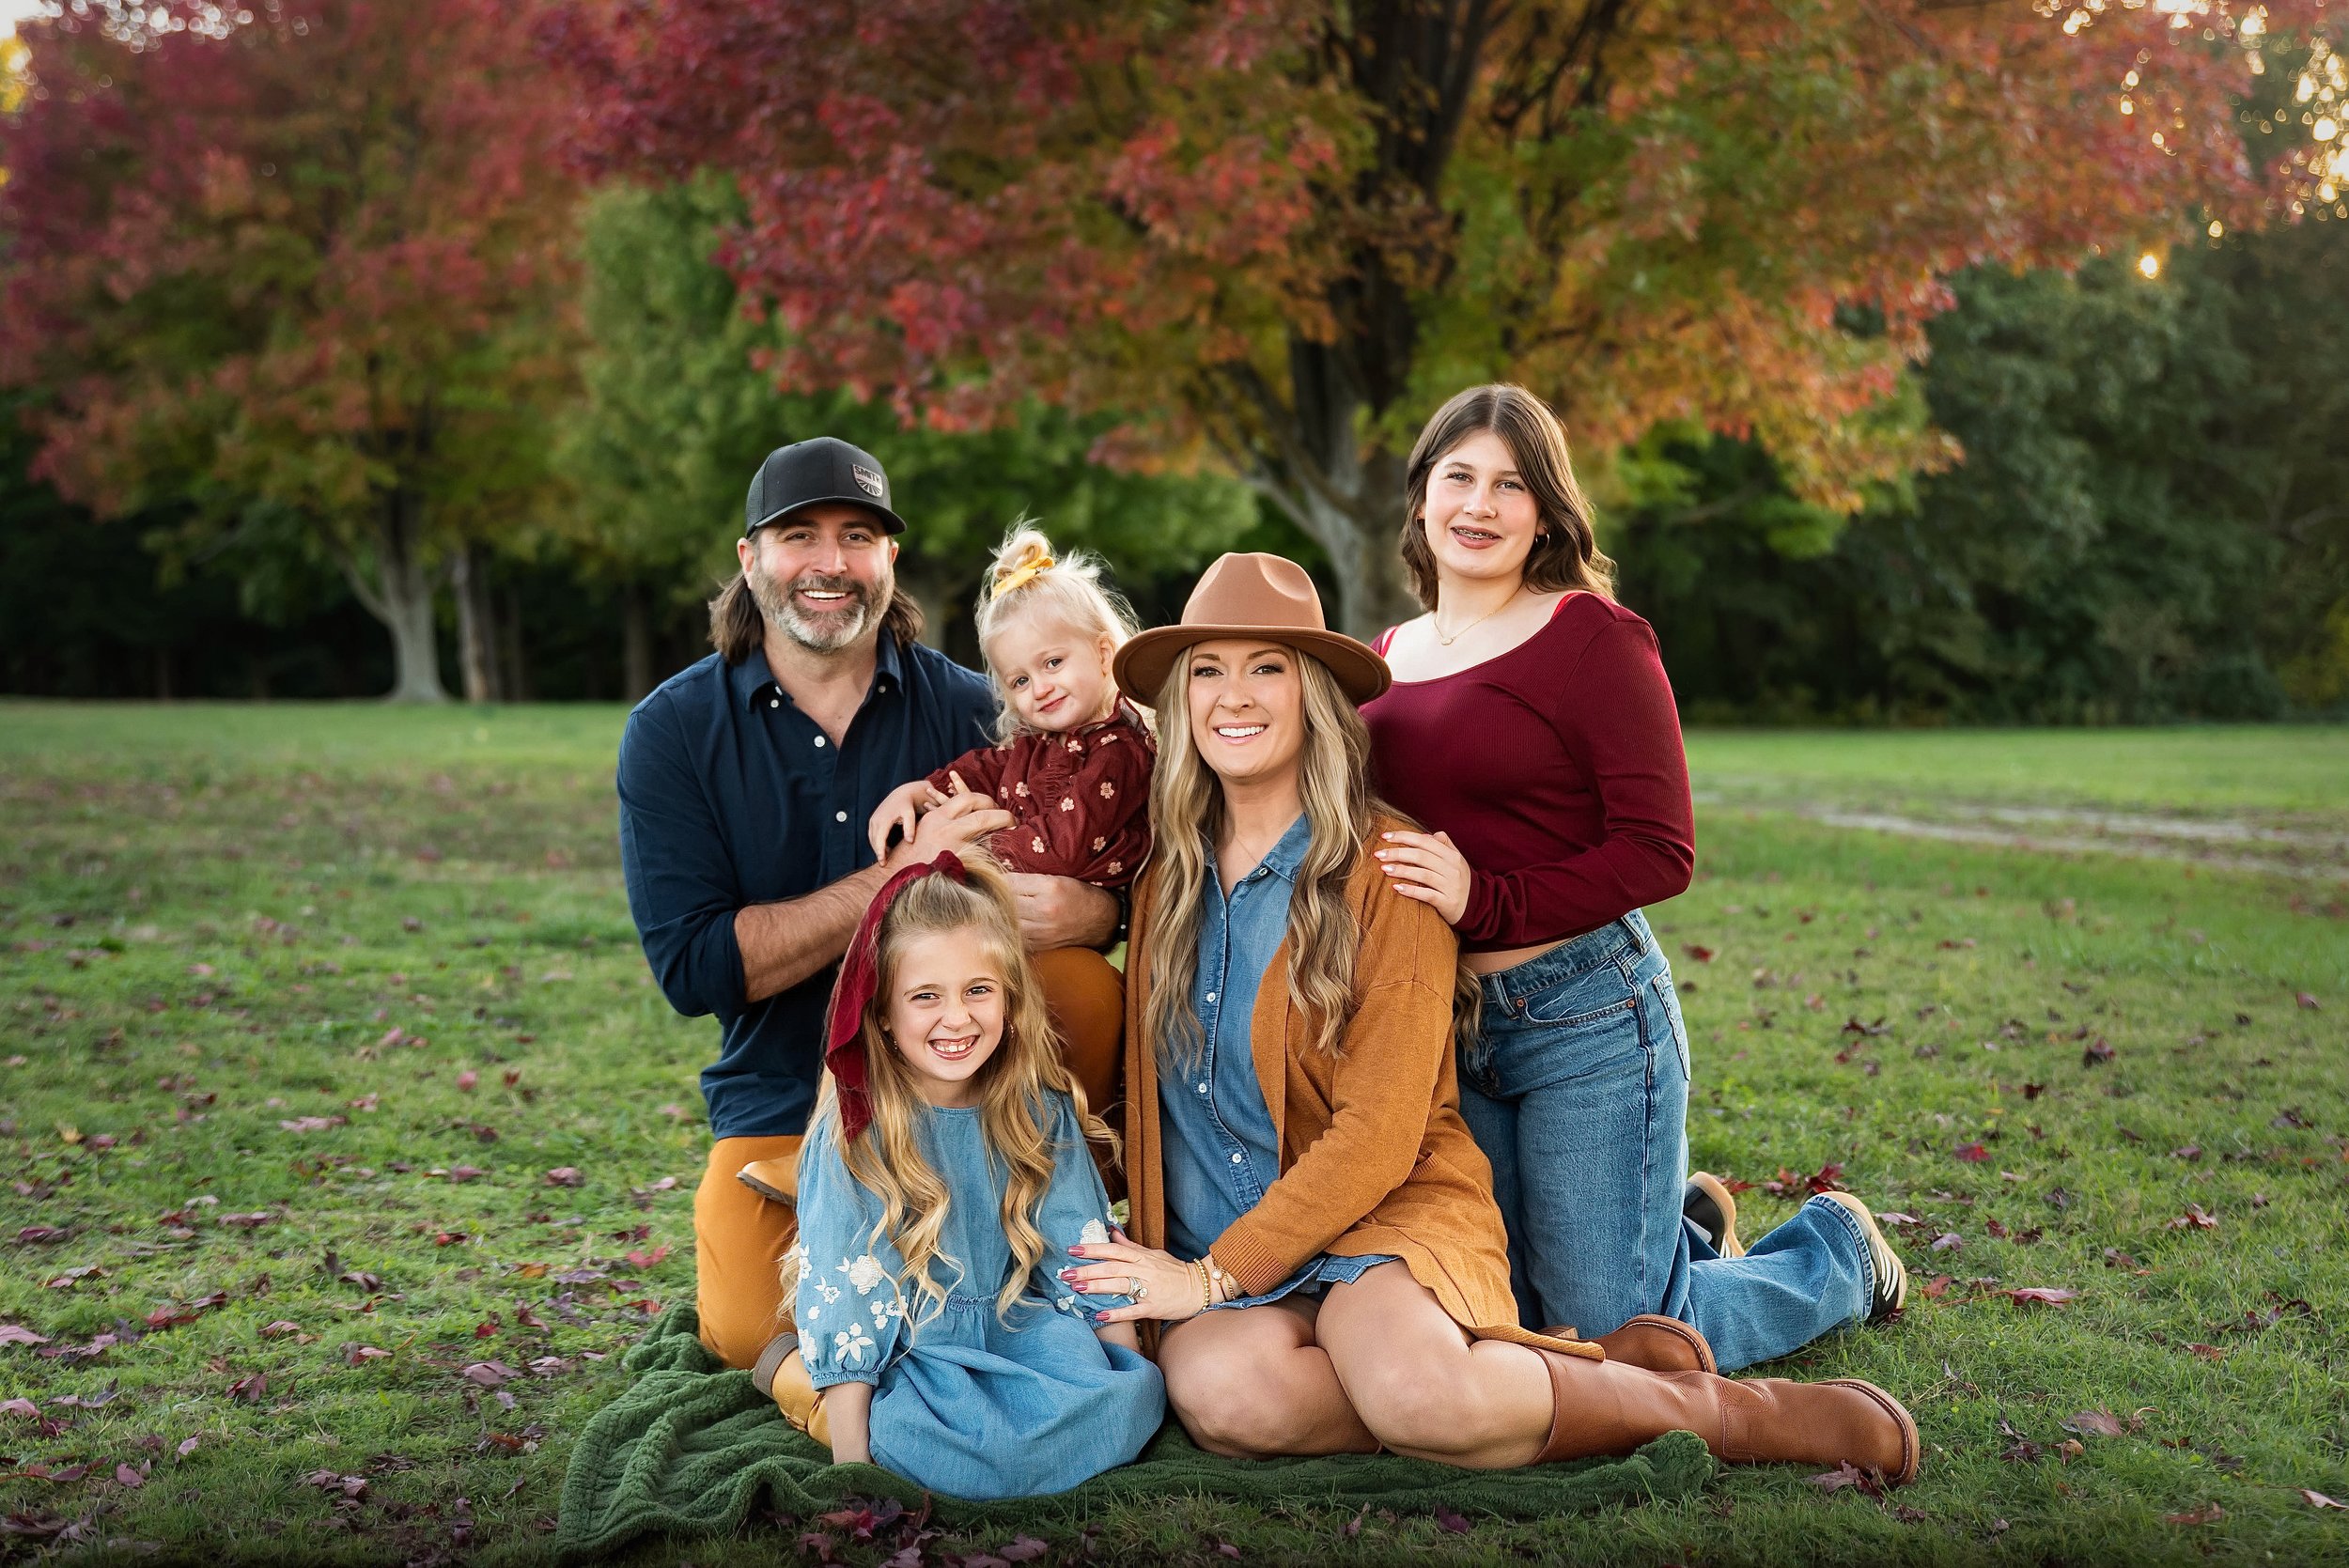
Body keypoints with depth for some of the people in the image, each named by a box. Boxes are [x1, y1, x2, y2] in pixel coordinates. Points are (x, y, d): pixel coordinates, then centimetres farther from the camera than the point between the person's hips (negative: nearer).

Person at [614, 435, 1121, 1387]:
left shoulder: (971, 710, 1)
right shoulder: (674, 731, -2)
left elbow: (1122, 882, 2)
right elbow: (692, 967, -12)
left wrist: (1083, 912, -24)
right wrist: (904, 877, -19)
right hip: (783, 1106, 0)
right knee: (749, 1335, -21)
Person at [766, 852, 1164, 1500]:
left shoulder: (1039, 1111, -1)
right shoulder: (854, 1132, -13)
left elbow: (1083, 1253, 7)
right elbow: (844, 1297, -14)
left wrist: (1130, 1366, -1)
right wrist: (852, 1464, -17)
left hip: (1015, 1324, 4)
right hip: (900, 1346, -4)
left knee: (1130, 1399, -22)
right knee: (977, 1454, -32)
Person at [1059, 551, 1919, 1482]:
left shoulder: (1387, 871, -7)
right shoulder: (1167, 880, 10)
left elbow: (1379, 1135, -12)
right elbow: (1143, 1097, 18)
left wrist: (1214, 1275, -15)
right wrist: (1150, 1265, 7)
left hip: (1386, 1219, -4)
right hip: (1210, 1250, 4)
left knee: (1415, 1390, -38)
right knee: (1218, 1390, -33)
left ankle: (1723, 1411, -10)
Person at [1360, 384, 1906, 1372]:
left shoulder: (1593, 638, -9)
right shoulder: (1387, 657, 10)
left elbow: (1660, 854, -15)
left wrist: (1486, 902, -23)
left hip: (1585, 1016, -7)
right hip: (1443, 1028, 7)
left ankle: (1837, 1252, 29)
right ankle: (1682, 1229, 42)